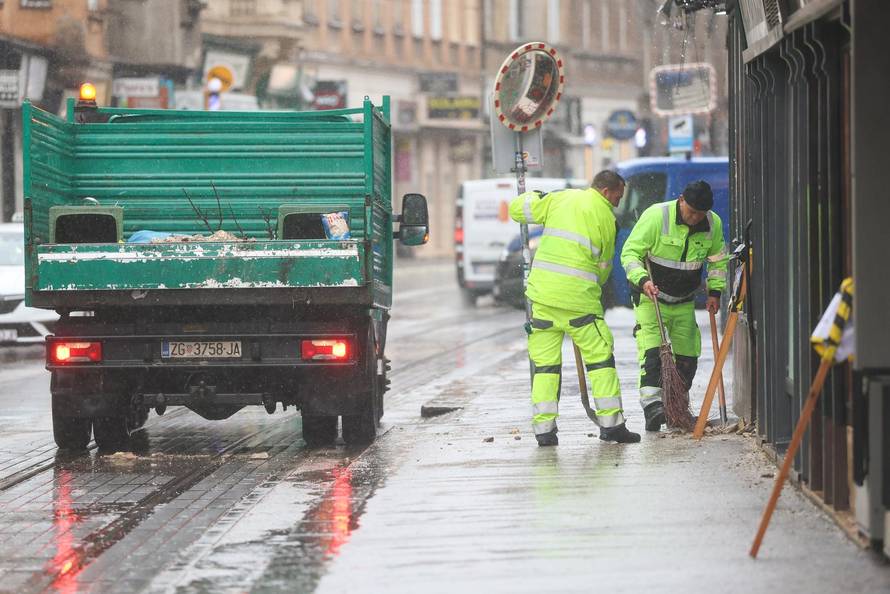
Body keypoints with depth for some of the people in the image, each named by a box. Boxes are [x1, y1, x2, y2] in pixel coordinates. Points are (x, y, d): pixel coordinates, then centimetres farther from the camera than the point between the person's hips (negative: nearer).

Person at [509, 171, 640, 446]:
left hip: (543, 291, 3)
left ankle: (543, 427, 4)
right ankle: (611, 422, 2)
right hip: (579, 297, -3)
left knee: (545, 360, 8)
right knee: (600, 356, 6)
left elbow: (518, 209, 12)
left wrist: (535, 197, 30)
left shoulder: (560, 199, 7)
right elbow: (604, 264, 8)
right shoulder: (606, 218, 2)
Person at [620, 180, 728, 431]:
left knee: (688, 356, 5)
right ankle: (652, 405, -29)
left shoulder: (713, 224, -5)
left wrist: (715, 291, 3)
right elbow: (630, 252, -19)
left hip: (684, 302, 5)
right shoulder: (655, 216, -21)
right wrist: (642, 280, -34)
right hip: (650, 297, -5)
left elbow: (718, 259, 12)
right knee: (651, 351, -20)